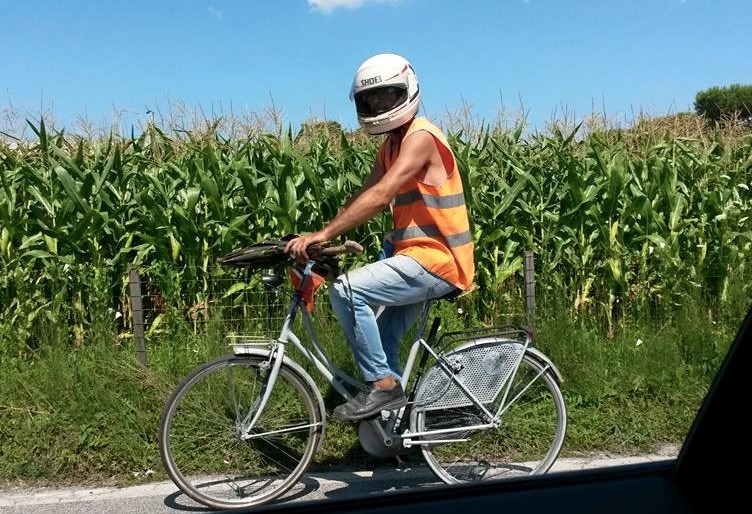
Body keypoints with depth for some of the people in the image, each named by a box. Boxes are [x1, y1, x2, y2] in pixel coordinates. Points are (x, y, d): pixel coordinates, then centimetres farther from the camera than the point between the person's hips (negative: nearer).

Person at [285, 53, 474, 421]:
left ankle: (383, 384, -10)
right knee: (382, 342, 14)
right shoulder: (392, 144, 15)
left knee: (347, 289, -22)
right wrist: (322, 237, -4)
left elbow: (380, 196, -26)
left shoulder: (420, 137, -15)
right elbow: (364, 195, 8)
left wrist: (324, 233, -29)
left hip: (436, 260, -10)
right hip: (416, 255, 10)